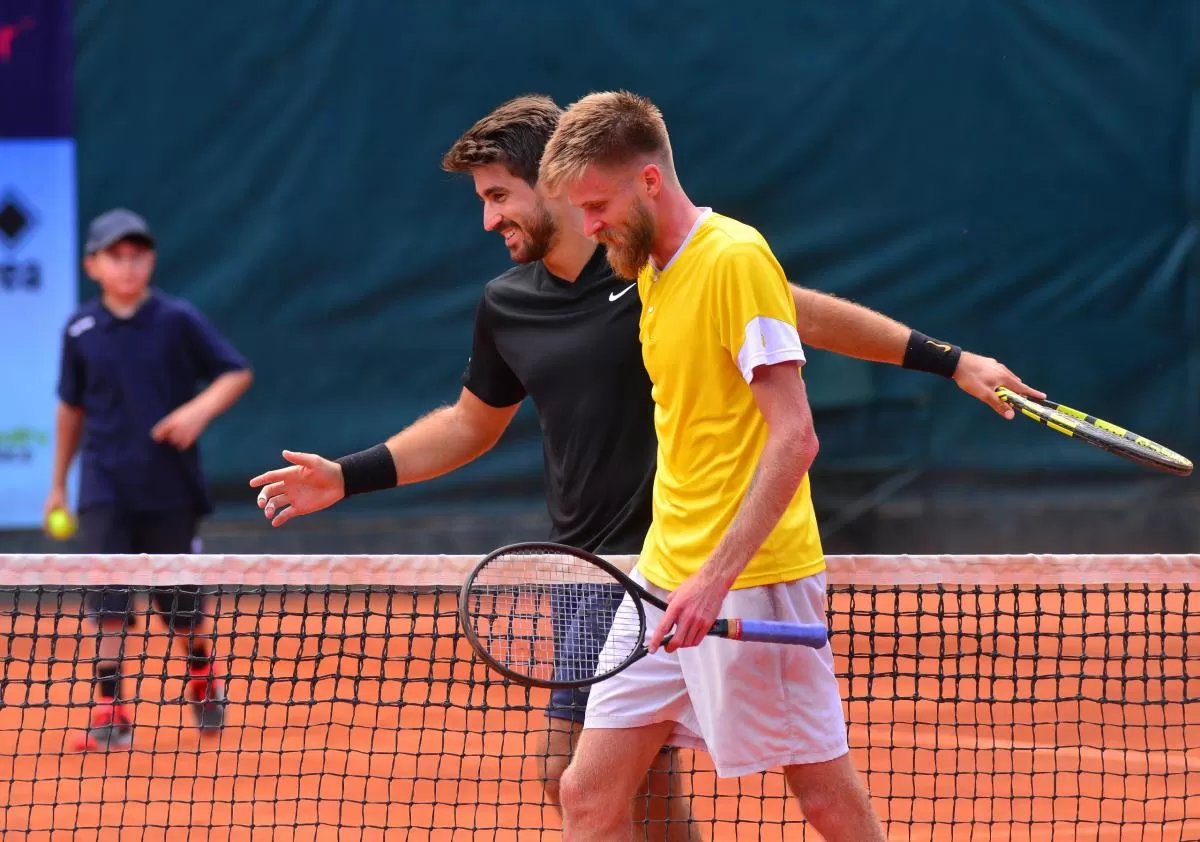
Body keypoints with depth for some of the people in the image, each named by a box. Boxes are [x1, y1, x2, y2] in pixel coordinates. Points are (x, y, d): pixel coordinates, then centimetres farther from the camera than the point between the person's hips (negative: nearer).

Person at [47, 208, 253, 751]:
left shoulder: (177, 320, -4)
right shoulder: (81, 330, 2)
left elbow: (236, 373, 0)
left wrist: (200, 409, -20)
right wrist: (58, 482, 18)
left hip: (169, 484, -1)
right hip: (105, 486, 1)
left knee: (179, 601, 10)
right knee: (106, 598, -12)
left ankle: (201, 678, 38)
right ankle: (111, 711, -10)